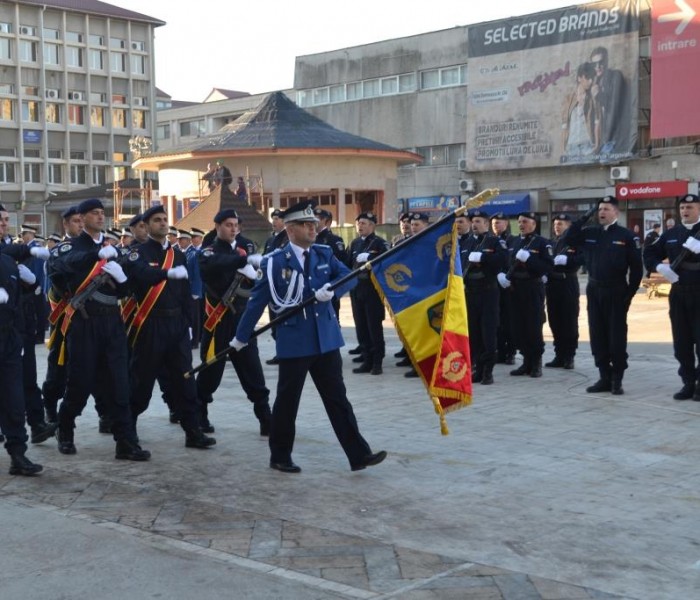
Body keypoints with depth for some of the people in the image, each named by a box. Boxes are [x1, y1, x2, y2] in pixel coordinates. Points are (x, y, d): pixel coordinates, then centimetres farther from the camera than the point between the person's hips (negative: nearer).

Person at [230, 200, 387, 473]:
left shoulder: (324, 254, 6)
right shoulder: (274, 262, -6)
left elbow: (349, 276, -3)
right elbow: (257, 301, -2)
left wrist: (331, 290, -23)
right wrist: (241, 337, 3)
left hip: (326, 339, 4)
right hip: (293, 342, -4)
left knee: (337, 398, 7)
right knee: (287, 401, 8)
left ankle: (359, 454, 8)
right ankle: (280, 457, 23)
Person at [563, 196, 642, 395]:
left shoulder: (627, 236, -4)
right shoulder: (589, 233, 7)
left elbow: (636, 267, -4)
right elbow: (567, 239, -3)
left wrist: (630, 292, -8)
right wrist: (584, 218, -7)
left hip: (616, 292, -4)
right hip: (594, 291, 4)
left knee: (617, 337, 1)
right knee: (597, 337, 6)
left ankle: (617, 380, 9)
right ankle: (605, 377, 15)